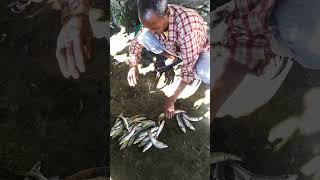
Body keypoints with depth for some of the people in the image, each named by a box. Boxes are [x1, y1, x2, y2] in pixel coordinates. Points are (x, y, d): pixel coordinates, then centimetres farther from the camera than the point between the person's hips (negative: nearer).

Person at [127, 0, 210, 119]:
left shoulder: (188, 26, -42)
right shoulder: (153, 18, -23)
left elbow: (189, 69, -36)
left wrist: (172, 99, -32)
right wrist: (133, 66, -22)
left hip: (200, 49, -4)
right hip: (174, 47, 5)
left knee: (206, 74, -38)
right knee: (144, 37, -18)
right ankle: (172, 57, 4)